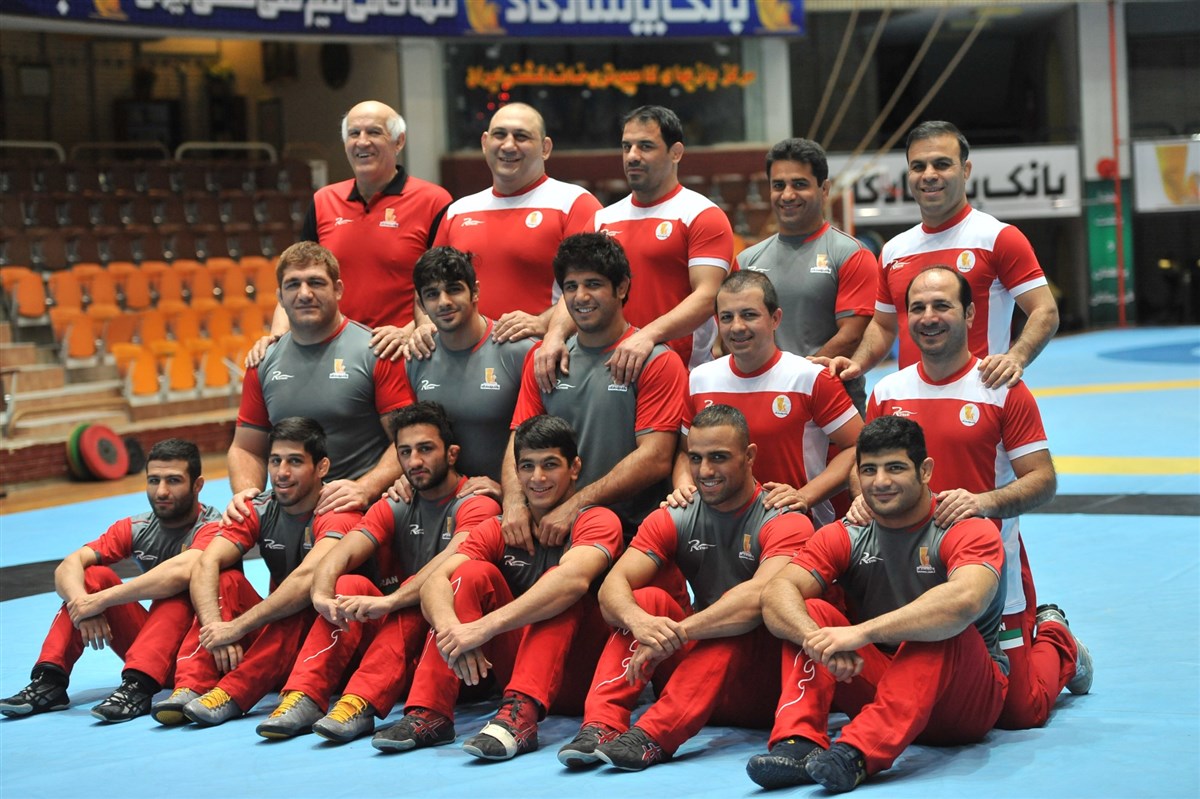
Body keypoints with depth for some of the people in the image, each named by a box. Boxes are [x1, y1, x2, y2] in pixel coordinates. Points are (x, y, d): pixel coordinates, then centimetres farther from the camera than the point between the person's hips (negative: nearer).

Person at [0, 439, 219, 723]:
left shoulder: (213, 527, -16)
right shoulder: (135, 528, 2)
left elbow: (181, 572, -38)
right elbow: (68, 566, -9)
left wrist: (101, 600, -35)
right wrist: (82, 605, -31)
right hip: (151, 642, 5)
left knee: (177, 591, -31)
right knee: (93, 576, -9)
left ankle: (136, 687, -44)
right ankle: (49, 681, -19)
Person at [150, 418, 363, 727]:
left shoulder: (337, 514, -18)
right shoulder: (259, 510, -1)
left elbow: (308, 578, -36)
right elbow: (206, 564, -15)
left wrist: (236, 628, -38)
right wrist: (215, 630, -32)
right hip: (275, 634, 5)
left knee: (302, 599, -33)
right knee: (227, 580, -14)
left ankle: (231, 694, -39)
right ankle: (190, 687, -27)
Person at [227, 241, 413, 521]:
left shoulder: (375, 353, -1)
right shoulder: (263, 363, 14)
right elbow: (246, 448, 21)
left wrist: (363, 490, -21)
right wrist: (244, 493, 0)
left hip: (361, 511, -5)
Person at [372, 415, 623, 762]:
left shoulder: (597, 521, -7)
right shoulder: (499, 529, 8)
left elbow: (574, 580, -31)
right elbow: (435, 582, -10)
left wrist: (484, 627, -39)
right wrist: (451, 629, -34)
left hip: (579, 676, -4)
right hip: (516, 669, 4)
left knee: (558, 577, -27)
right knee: (475, 572, -13)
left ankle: (520, 714, -43)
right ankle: (429, 713, -23)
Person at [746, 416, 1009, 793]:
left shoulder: (969, 531, -12)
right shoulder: (845, 537, 1)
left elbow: (965, 601, -35)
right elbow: (777, 593, -15)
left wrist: (862, 632, -42)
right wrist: (818, 640, -37)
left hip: (968, 699, -4)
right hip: (879, 682, 4)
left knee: (941, 627, -33)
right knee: (811, 612, -15)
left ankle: (857, 752, -46)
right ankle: (799, 743, -35)